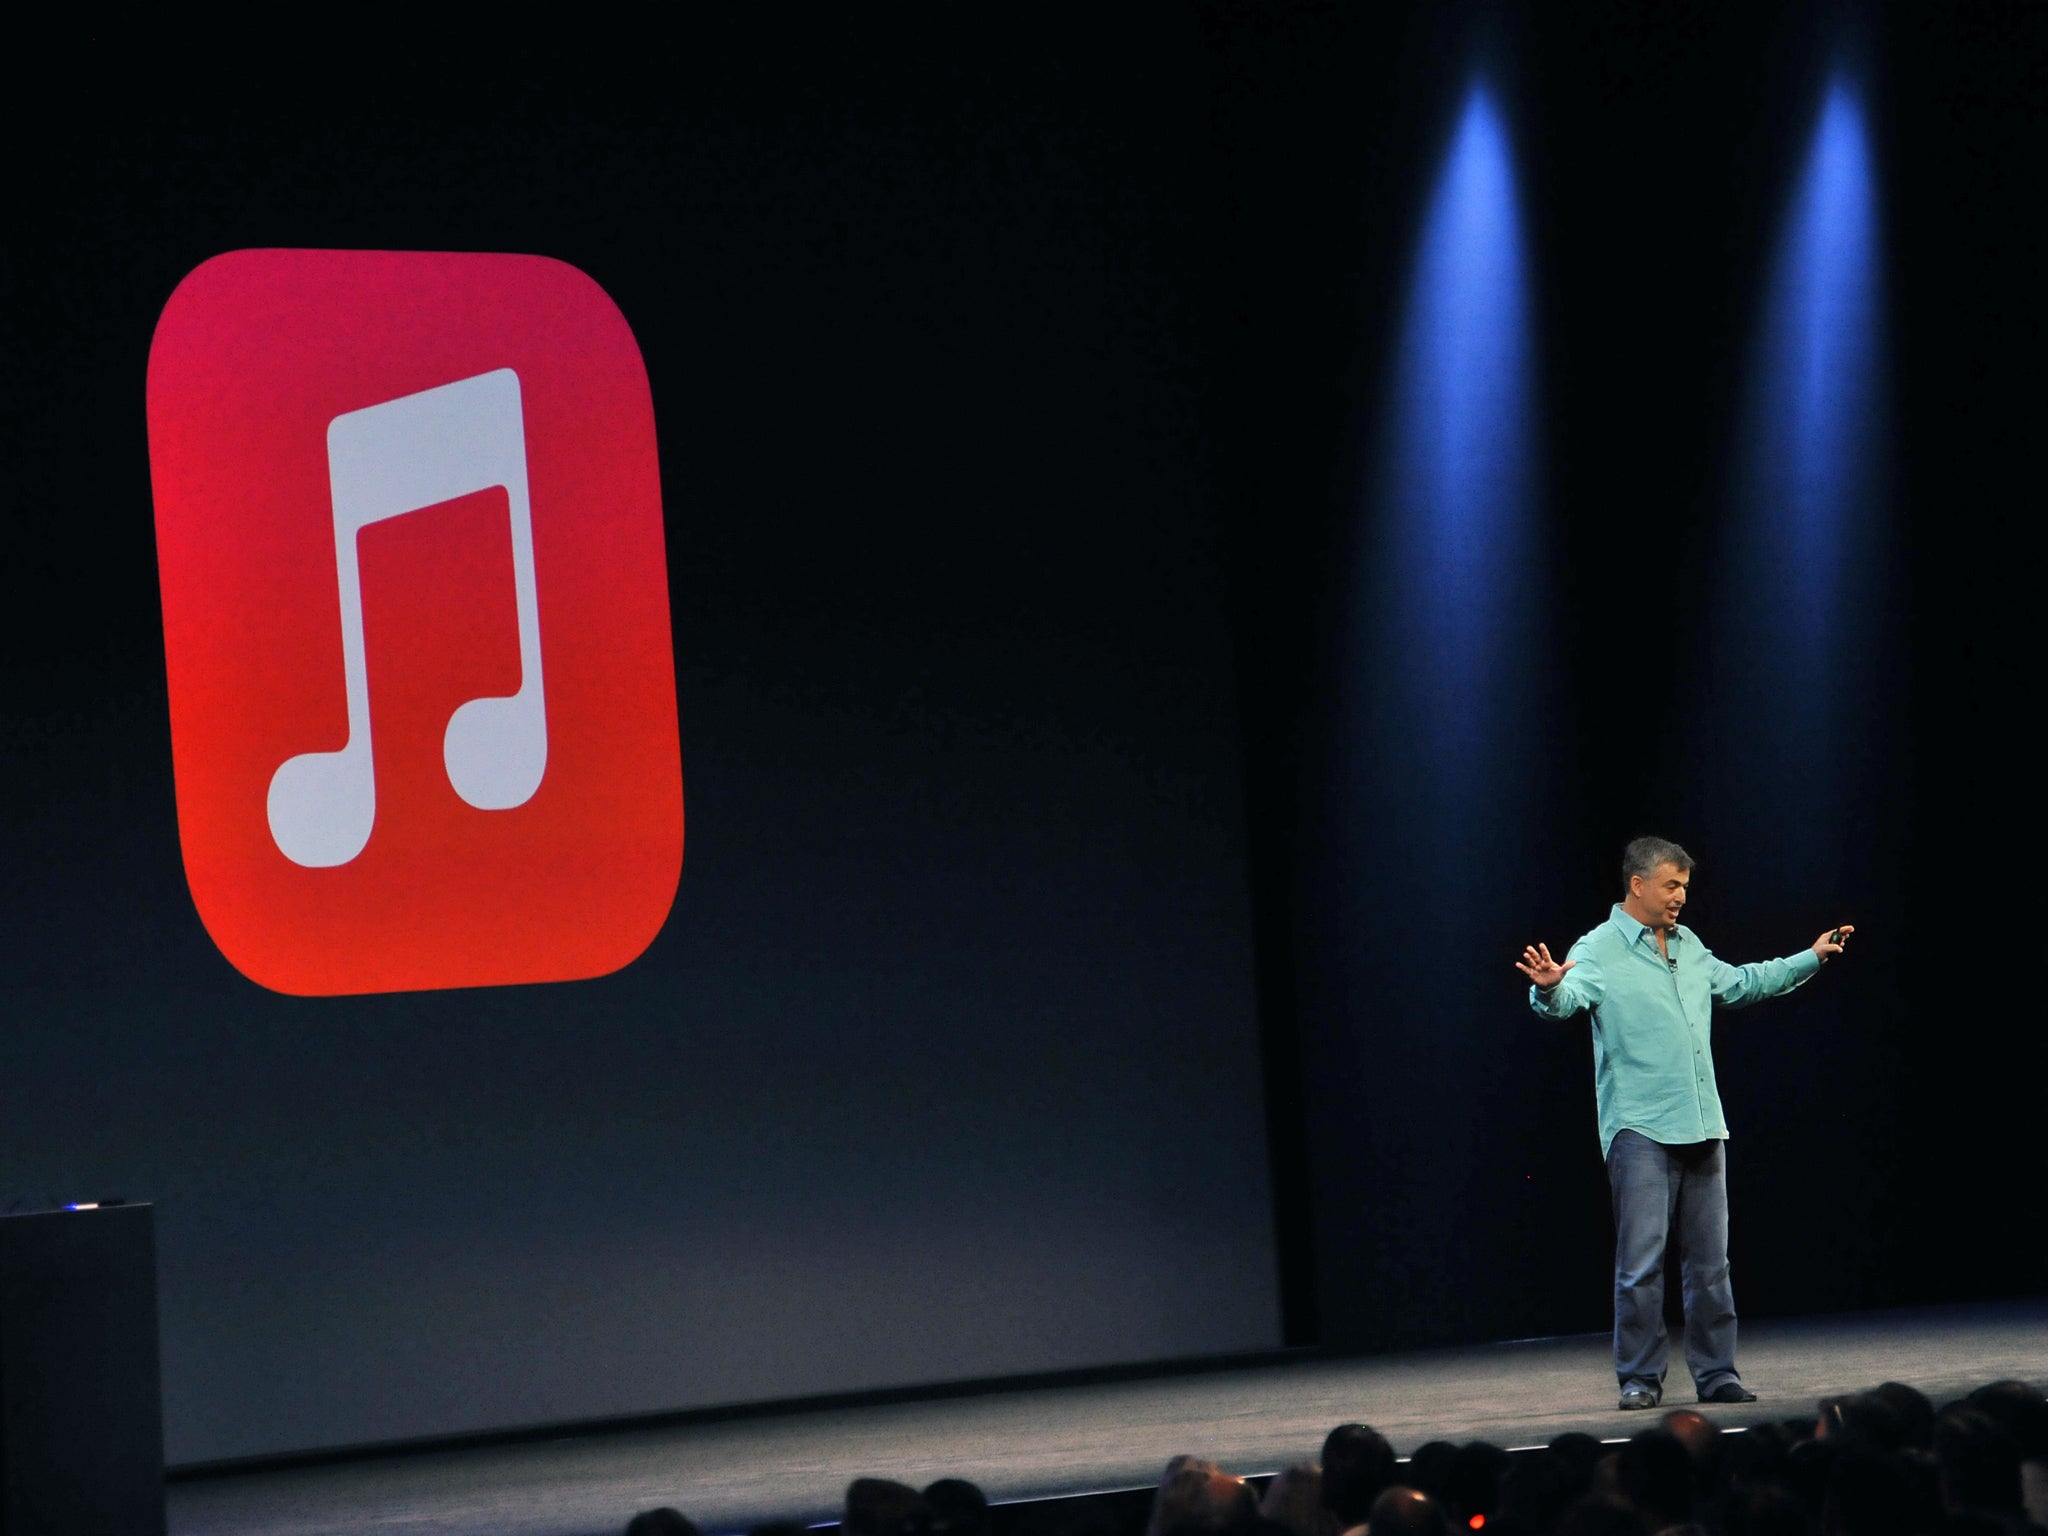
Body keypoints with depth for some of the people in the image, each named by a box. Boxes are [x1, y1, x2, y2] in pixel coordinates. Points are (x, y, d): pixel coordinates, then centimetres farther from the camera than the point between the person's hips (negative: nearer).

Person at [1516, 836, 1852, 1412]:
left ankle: (1716, 1374, 15)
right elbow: (1566, 999, -23)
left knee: (1710, 1260, 8)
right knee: (1642, 1260, -9)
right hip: (1639, 1129, -7)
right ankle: (1640, 1378, -2)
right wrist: (1549, 987, -46)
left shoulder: (1689, 946, 17)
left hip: (1702, 1127, 7)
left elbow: (1740, 984, 34)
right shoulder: (1600, 950, -5)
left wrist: (1811, 958, 36)